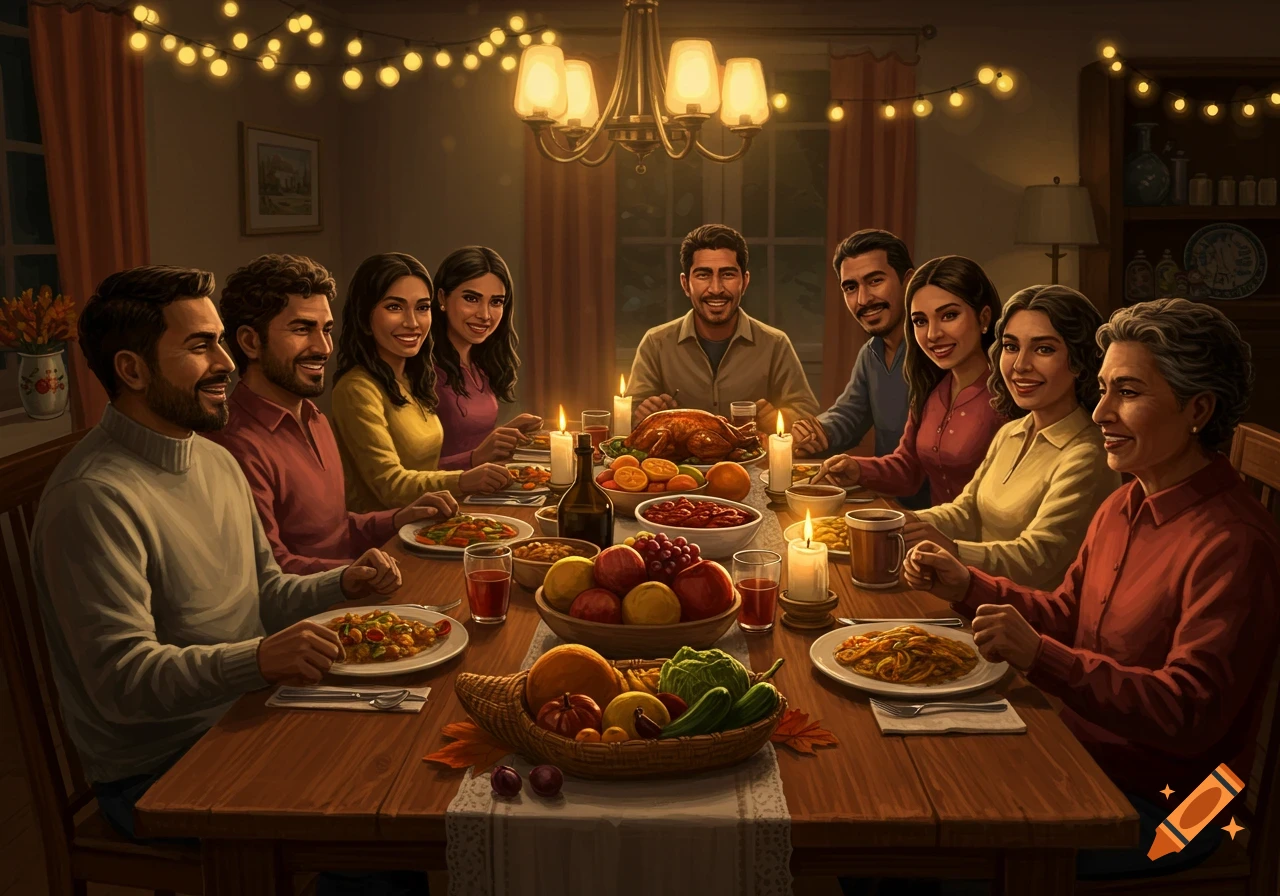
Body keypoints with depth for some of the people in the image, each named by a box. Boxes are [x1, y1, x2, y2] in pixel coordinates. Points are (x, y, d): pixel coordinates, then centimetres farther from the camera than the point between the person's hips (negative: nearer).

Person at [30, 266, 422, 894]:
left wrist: (343, 584, 1)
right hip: (155, 779, -8)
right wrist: (257, 658, -37)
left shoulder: (216, 461, 10)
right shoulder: (95, 497, -21)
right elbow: (122, 680, -24)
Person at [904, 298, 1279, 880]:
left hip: (1157, 809, -8)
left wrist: (1039, 656, -37)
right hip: (1085, 762, 8)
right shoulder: (1123, 507, 5)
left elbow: (1190, 715, -29)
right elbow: (1067, 615, 14)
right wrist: (967, 586, -1)